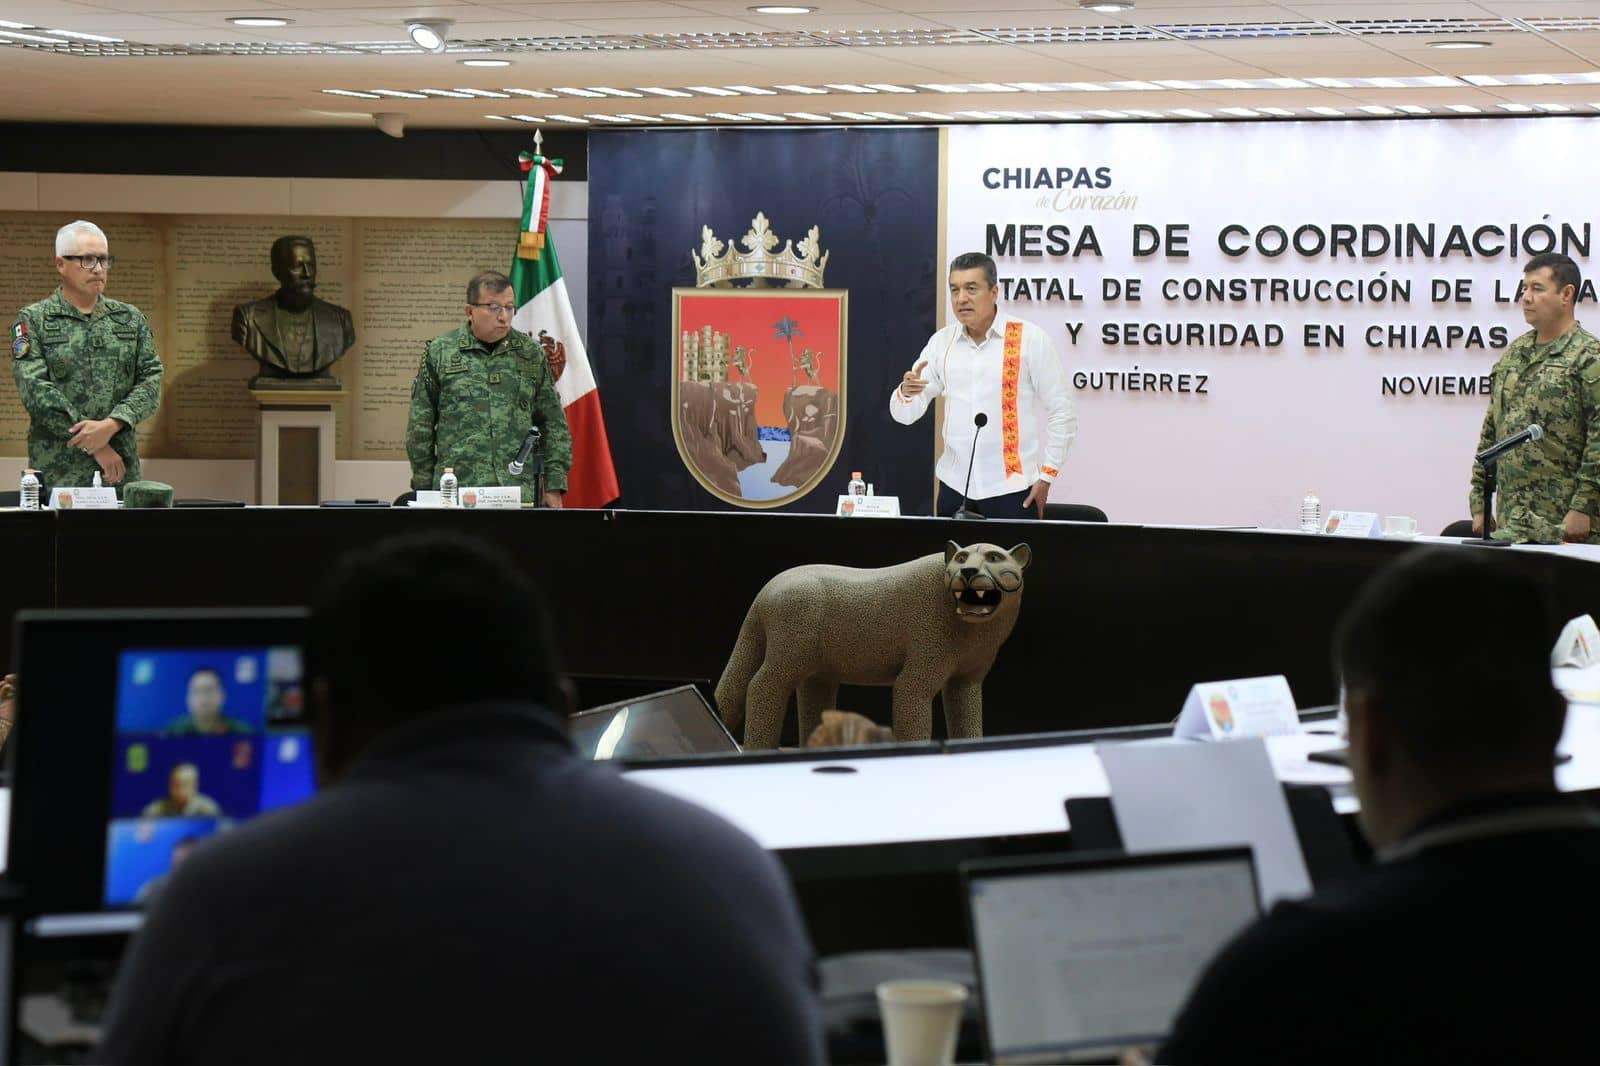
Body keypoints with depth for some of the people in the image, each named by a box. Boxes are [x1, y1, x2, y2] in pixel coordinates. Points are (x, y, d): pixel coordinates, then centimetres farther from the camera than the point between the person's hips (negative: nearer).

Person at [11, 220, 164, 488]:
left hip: (121, 468, 3)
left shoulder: (131, 319, 12)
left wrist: (111, 425, -15)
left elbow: (151, 379, 3)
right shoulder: (32, 321, 2)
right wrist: (96, 448, -14)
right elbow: (35, 390, -9)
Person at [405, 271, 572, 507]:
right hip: (455, 495, -2)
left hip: (518, 496, 2)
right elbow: (421, 425, 7)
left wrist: (555, 487, 6)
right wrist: (425, 490, 4)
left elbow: (554, 424, 13)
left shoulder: (531, 354, 12)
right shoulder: (439, 352, 6)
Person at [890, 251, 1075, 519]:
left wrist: (1046, 476, -5)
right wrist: (906, 392, -16)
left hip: (1013, 490, -4)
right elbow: (904, 414, 7)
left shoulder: (1029, 339, -4)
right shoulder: (941, 342, 7)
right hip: (954, 487, 4)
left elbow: (1061, 412, -2)